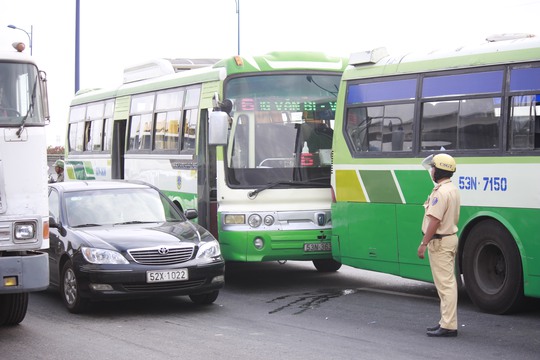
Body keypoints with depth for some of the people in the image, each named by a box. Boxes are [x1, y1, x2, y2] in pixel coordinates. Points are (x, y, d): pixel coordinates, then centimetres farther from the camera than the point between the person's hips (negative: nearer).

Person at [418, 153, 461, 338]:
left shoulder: (441, 192, -20)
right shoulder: (453, 189, 13)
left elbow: (435, 220, -24)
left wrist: (424, 243, -21)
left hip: (440, 241, -11)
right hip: (450, 237, 11)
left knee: (445, 283, -9)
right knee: (447, 282, 15)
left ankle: (448, 326, -8)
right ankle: (447, 321, 23)